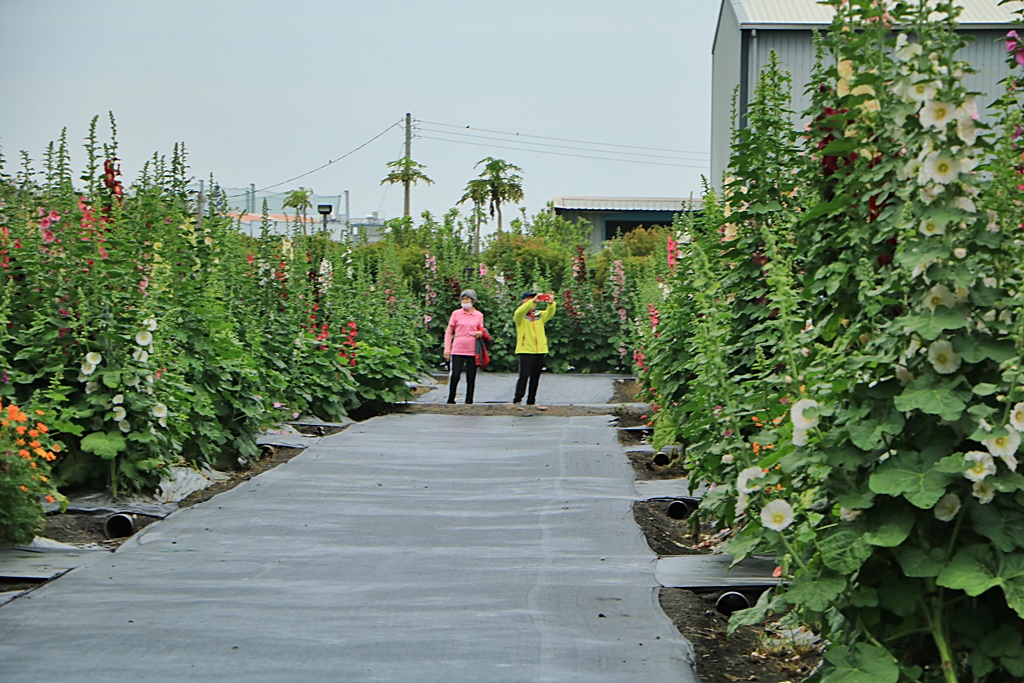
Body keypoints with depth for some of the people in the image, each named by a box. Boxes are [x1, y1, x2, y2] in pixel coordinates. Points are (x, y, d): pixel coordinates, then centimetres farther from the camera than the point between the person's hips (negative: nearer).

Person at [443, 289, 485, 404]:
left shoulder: (479, 315, 9)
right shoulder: (456, 314, 5)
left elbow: (482, 331, 21)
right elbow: (448, 332, 9)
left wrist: (480, 333, -5)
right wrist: (447, 349, 2)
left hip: (472, 352, 2)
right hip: (457, 351, -2)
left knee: (471, 378, 3)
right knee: (455, 376, -8)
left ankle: (469, 402, 9)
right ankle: (450, 400, 4)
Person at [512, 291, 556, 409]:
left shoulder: (540, 315, 13)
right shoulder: (519, 316, 1)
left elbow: (549, 313, -5)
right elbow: (520, 311, -22)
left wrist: (551, 304, -29)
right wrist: (533, 301, -35)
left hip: (540, 350, 5)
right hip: (525, 350, -5)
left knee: (535, 377, 8)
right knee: (524, 376, -12)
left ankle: (531, 402, 14)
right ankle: (517, 401, -9)